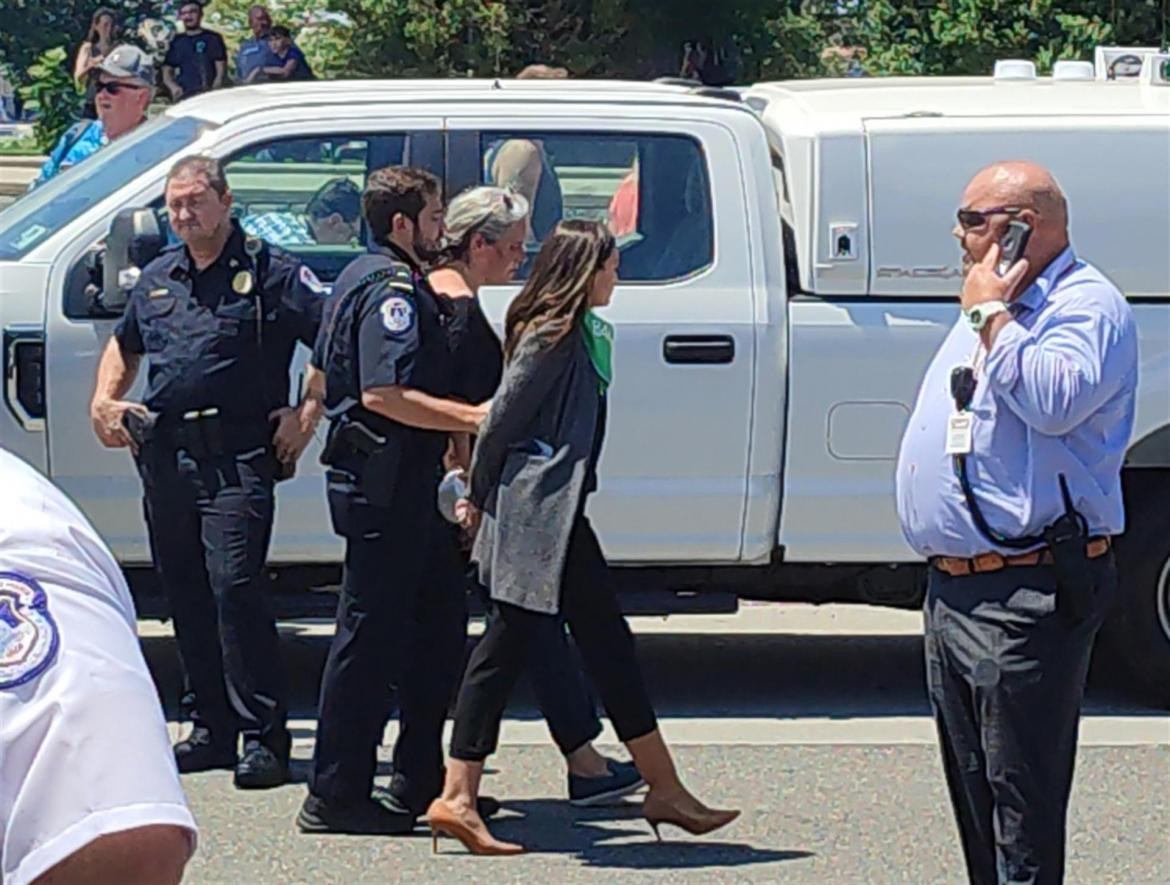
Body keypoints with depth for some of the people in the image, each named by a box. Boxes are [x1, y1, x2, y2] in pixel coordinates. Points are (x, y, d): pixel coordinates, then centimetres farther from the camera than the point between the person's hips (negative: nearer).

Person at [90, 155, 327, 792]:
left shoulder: (271, 273, -2)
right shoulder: (157, 279, 16)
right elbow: (124, 345, 34)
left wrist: (307, 415, -9)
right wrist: (104, 400, 17)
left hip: (237, 459, -6)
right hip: (163, 457, 7)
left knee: (235, 587, -15)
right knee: (186, 596, 9)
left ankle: (263, 735, -11)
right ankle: (213, 728, 19)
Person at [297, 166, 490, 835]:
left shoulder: (369, 278, 18)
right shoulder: (392, 287, -15)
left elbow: (325, 371, 27)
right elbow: (384, 394, -25)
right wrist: (472, 417, -23)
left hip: (402, 481, 11)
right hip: (385, 483, -11)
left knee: (440, 622, 15)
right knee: (372, 633, -6)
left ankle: (421, 783, 21)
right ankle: (336, 797, 0)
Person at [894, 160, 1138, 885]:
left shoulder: (1088, 306, -10)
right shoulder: (995, 306, 20)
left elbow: (1054, 401, -29)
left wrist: (991, 317, -19)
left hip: (1029, 591, -10)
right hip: (954, 587, 10)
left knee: (1020, 801, -7)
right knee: (973, 792, 16)